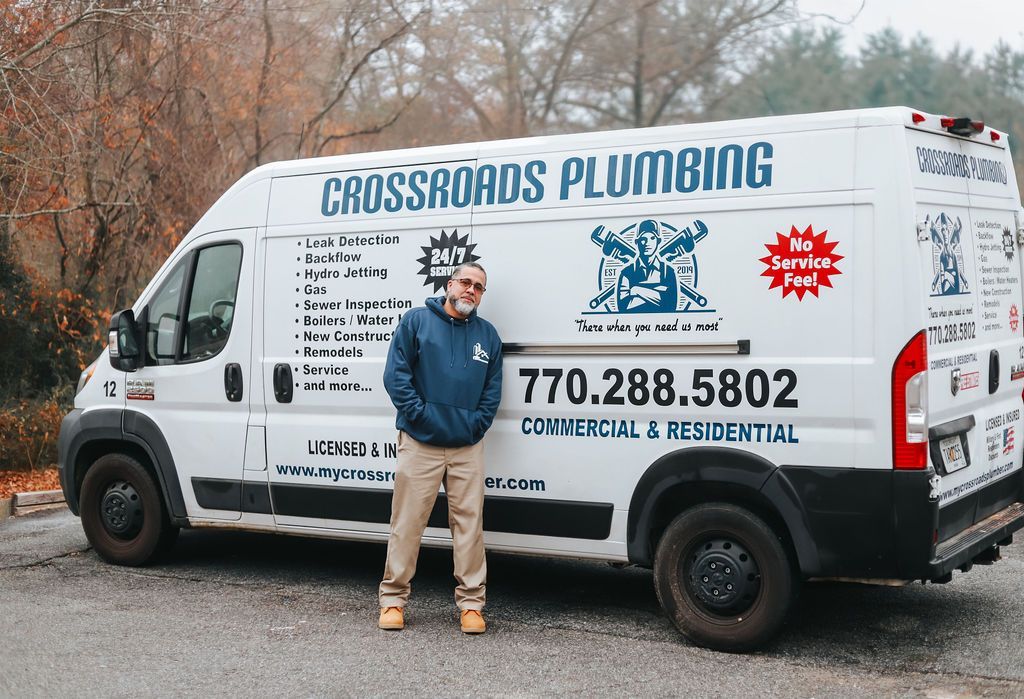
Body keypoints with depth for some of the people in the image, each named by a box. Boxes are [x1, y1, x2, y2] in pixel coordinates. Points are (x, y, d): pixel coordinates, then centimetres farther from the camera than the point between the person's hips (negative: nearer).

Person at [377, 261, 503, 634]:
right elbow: (396, 375, -3)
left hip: (467, 447, 3)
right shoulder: (416, 321, 3)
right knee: (407, 522, 0)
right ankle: (393, 599, 10)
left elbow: (493, 389, 13)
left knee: (469, 522, 3)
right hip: (420, 444, -3)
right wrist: (420, 416, -10)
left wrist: (476, 424, -2)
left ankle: (471, 603, 10)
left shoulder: (488, 334, 13)